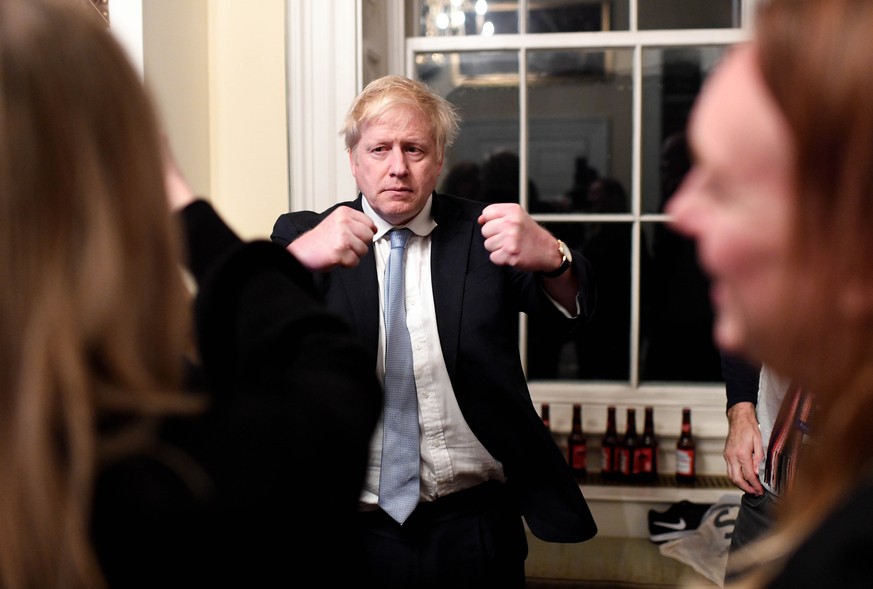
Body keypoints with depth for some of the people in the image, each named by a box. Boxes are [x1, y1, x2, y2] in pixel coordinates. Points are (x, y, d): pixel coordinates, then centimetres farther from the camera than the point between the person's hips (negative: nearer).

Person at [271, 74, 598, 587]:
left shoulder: (479, 233, 2)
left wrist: (550, 257, -35)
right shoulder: (304, 236, 1)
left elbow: (572, 307, -12)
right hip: (360, 530, 0)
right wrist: (297, 257, -35)